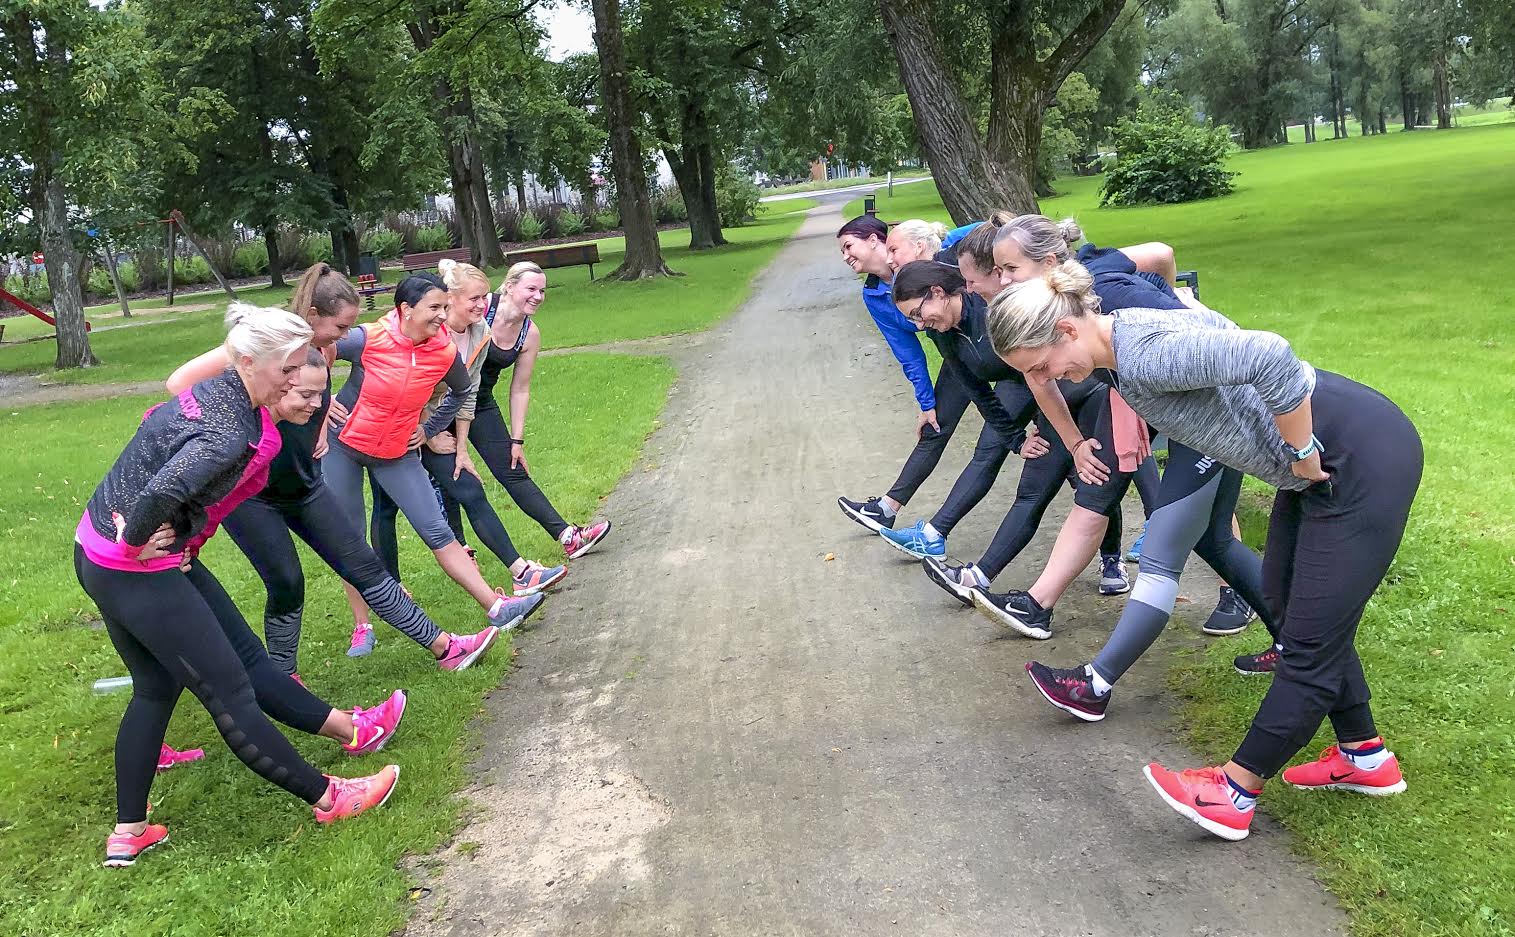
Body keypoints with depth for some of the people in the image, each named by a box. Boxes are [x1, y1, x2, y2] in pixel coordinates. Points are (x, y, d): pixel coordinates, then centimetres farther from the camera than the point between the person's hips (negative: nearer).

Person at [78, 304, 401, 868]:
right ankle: (326, 799, 12)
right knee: (229, 694, 0)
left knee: (155, 688, 21)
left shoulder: (211, 391, 3)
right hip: (136, 570, -10)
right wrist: (136, 541, -21)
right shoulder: (230, 435, -27)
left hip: (95, 552, 10)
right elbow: (161, 493, -40)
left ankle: (127, 833, 29)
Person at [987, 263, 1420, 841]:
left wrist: (1301, 453, -23)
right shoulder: (1125, 346, 3)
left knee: (1312, 637, 0)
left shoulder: (1143, 356, -28)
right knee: (1289, 604, 20)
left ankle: (1235, 793, 9)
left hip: (1363, 461, -11)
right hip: (1317, 458, 11)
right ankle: (1365, 758, 35)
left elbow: (1270, 358, -37)